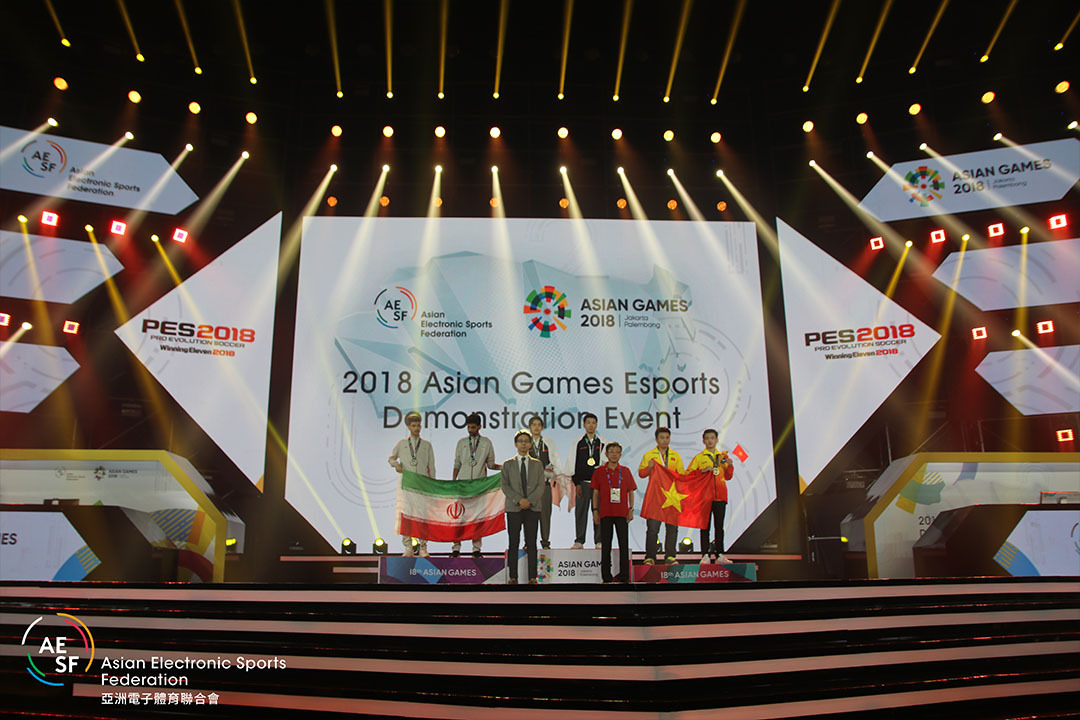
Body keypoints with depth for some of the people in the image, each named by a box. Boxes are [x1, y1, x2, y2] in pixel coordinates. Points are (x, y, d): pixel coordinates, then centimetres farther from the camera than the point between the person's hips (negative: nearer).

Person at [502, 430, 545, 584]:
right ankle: (512, 577, 5)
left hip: (533, 508, 1)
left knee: (531, 544, 1)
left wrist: (530, 500, -12)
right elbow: (505, 486, 0)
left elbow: (541, 486, 3)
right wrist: (519, 500, -13)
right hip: (514, 508, 0)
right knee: (513, 544, 1)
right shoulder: (508, 464, 9)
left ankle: (532, 577, 3)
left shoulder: (537, 464, 11)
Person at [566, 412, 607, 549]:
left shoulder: (603, 443, 7)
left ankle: (599, 541, 8)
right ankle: (579, 541, 7)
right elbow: (573, 464, 4)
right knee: (580, 512, 0)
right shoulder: (578, 443, 5)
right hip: (582, 483, 0)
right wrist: (576, 483, -3)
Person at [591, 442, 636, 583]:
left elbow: (631, 492, 9)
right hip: (605, 513, 0)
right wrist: (595, 511, 0)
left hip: (622, 513, 1)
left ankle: (624, 576, 8)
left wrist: (631, 509, 0)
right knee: (605, 545, 4)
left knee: (624, 545, 1)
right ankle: (606, 576, 11)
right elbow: (595, 493, 6)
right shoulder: (599, 471, 4)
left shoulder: (625, 471, 6)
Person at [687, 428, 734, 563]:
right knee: (705, 526, -2)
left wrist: (730, 466, 0)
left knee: (719, 526, 5)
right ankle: (705, 555, 0)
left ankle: (719, 555, 9)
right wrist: (702, 471, -13)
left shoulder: (723, 456, 14)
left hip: (720, 496, 3)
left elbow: (728, 477, 17)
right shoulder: (699, 457, 6)